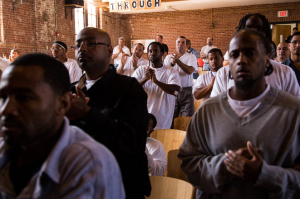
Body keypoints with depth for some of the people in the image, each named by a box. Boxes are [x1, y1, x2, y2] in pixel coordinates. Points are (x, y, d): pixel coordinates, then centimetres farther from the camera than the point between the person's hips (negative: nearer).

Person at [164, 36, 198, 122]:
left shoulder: (191, 57, 7)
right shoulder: (169, 57, 13)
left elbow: (190, 71, -11)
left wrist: (177, 60, -16)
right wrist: (172, 63, -16)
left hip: (186, 91, -1)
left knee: (187, 118, -5)